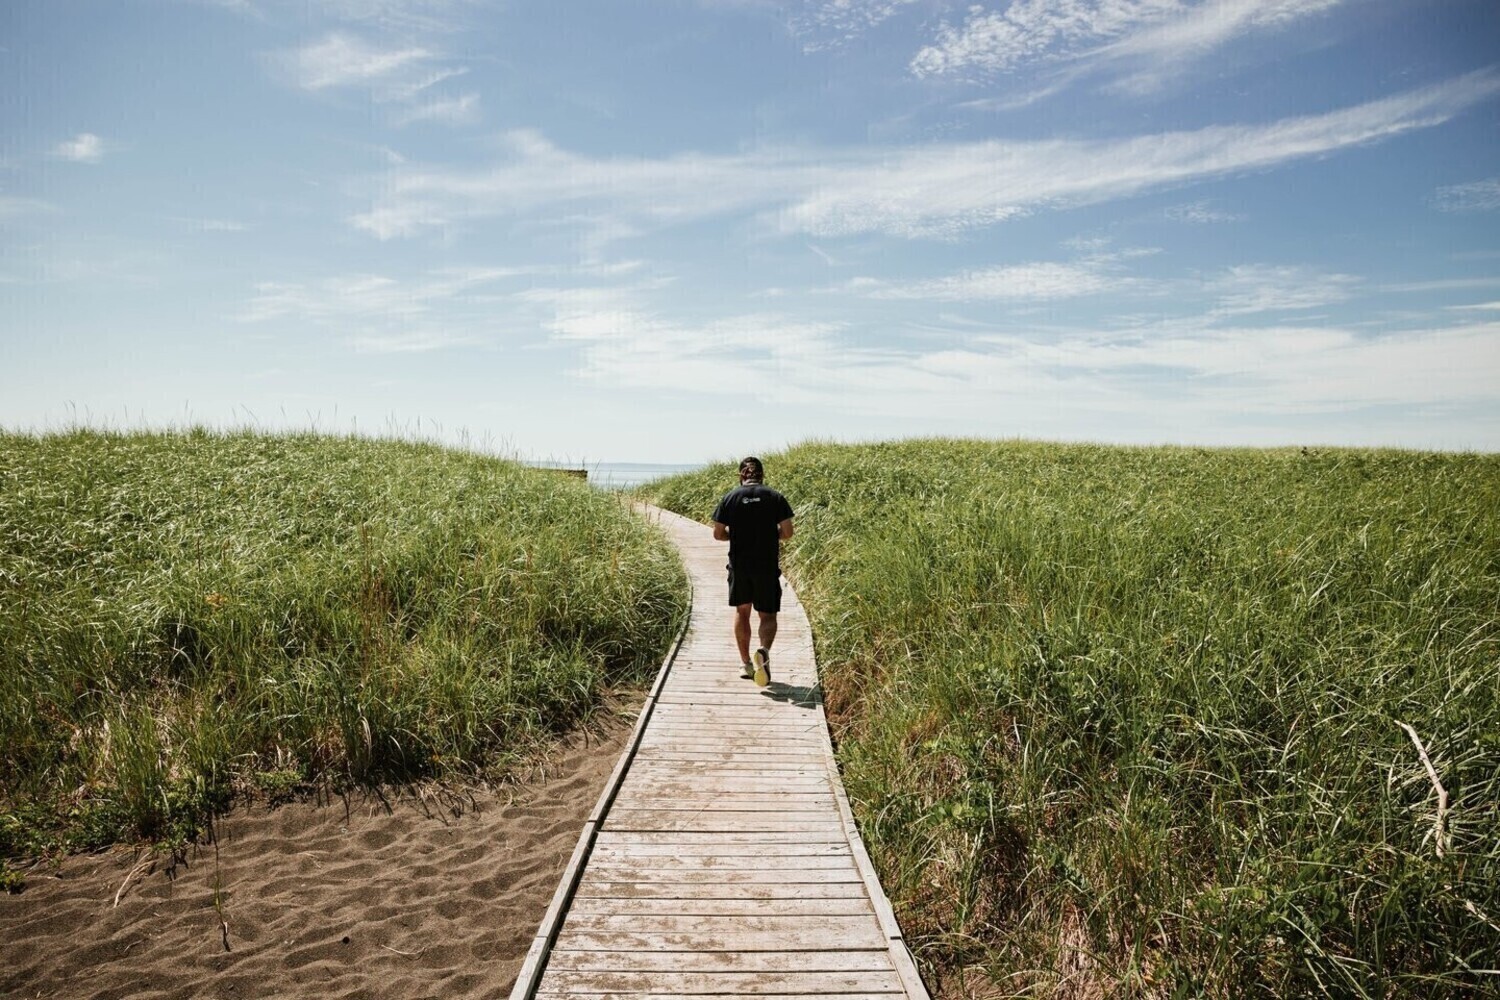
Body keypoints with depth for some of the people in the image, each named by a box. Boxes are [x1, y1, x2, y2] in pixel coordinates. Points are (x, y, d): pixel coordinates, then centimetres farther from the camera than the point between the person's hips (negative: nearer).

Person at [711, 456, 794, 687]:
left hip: (739, 564, 1)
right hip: (767, 566, -1)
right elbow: (787, 532, -4)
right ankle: (764, 650, -22)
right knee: (767, 614, 7)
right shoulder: (775, 497, -3)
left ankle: (746, 663, 19)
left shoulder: (730, 498, -1)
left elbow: (718, 533, -1)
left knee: (742, 611, 17)